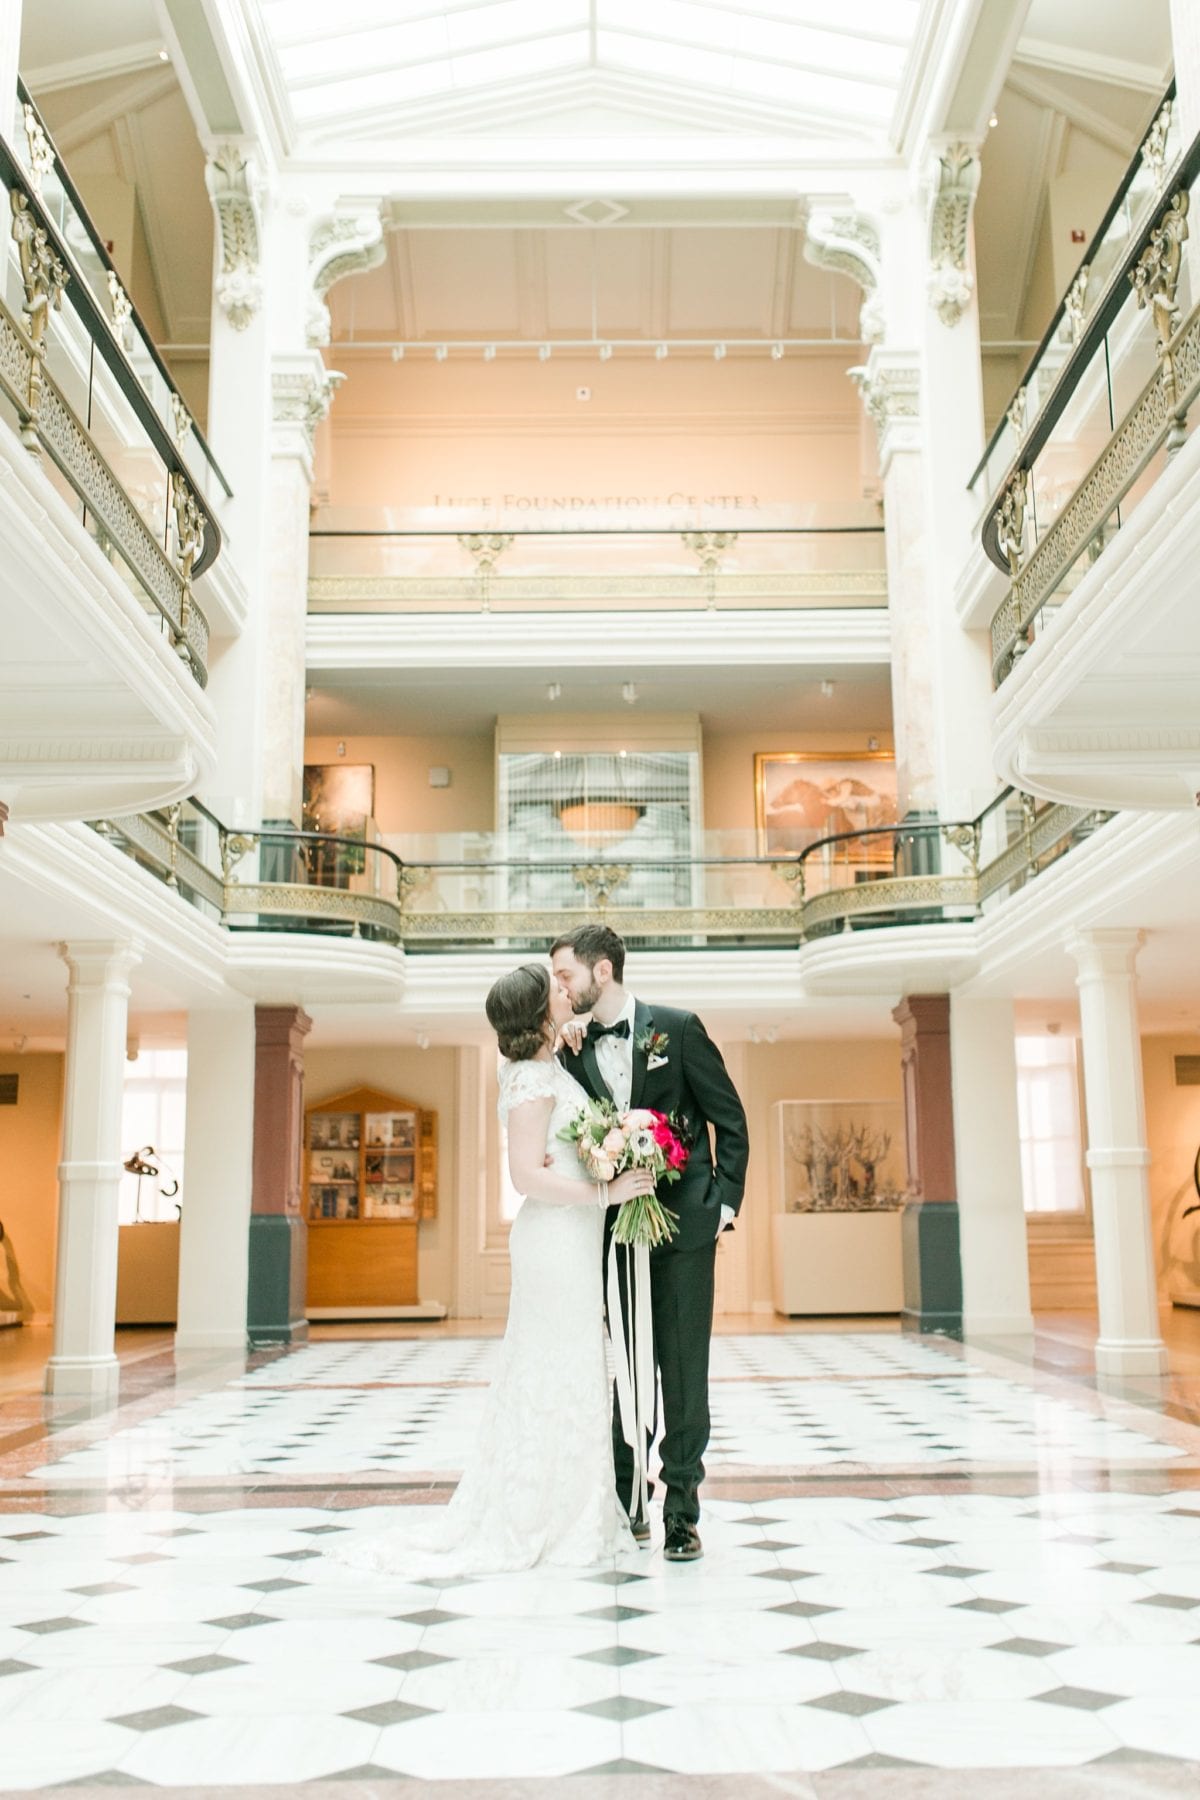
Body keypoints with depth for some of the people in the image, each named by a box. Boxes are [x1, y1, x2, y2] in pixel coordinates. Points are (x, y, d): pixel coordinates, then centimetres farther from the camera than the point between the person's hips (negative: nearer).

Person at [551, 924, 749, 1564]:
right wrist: (566, 1053, -7)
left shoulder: (677, 1028, -3)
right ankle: (625, 1505, 19)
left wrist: (724, 1201, -6)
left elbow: (730, 1121, 0)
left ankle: (681, 1513, 8)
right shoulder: (576, 1048, 7)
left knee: (683, 1371, 1)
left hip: (683, 1222, -3)